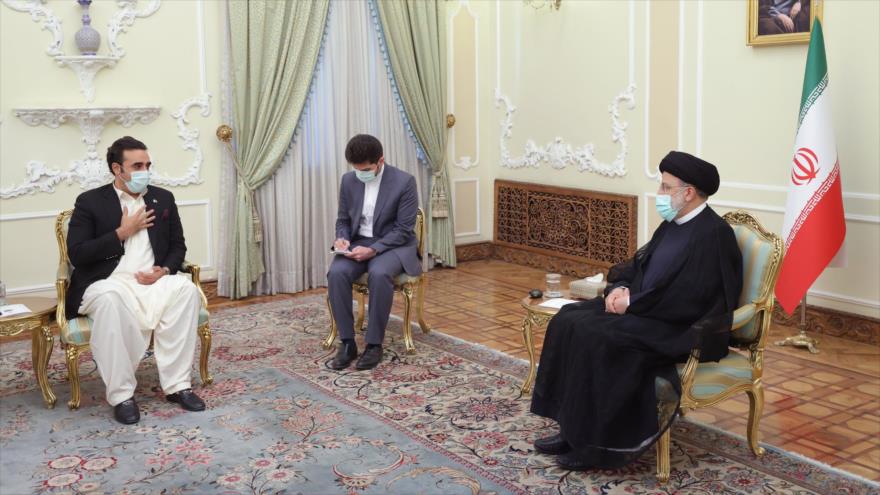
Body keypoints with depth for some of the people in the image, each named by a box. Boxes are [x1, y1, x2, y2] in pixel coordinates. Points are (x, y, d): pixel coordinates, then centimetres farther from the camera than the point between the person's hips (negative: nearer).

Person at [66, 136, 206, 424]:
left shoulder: (163, 198, 15)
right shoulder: (89, 202, 2)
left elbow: (178, 246, 15)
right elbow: (76, 255, -6)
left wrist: (164, 270, -7)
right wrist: (122, 233, -9)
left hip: (153, 280, 3)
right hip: (106, 283, -3)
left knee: (186, 289, -29)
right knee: (110, 299, -39)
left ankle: (177, 384, -23)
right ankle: (121, 394, -28)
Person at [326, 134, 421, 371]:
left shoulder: (404, 182, -14)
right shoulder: (348, 180, 1)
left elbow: (403, 229, -14)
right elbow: (343, 219, 11)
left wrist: (373, 250, -26)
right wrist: (342, 238, -12)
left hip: (393, 245, -4)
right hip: (358, 243, 4)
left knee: (379, 274, -37)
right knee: (336, 273, -27)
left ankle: (374, 344, -22)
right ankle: (347, 342, -17)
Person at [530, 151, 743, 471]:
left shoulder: (713, 233, -16)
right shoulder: (672, 224, 13)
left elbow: (686, 300, -24)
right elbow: (639, 263, 19)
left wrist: (632, 303, -17)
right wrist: (619, 288, -2)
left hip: (680, 328, -9)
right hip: (645, 311, 10)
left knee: (597, 337, -26)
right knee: (569, 321, -5)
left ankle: (596, 442, -12)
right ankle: (572, 427, -3)